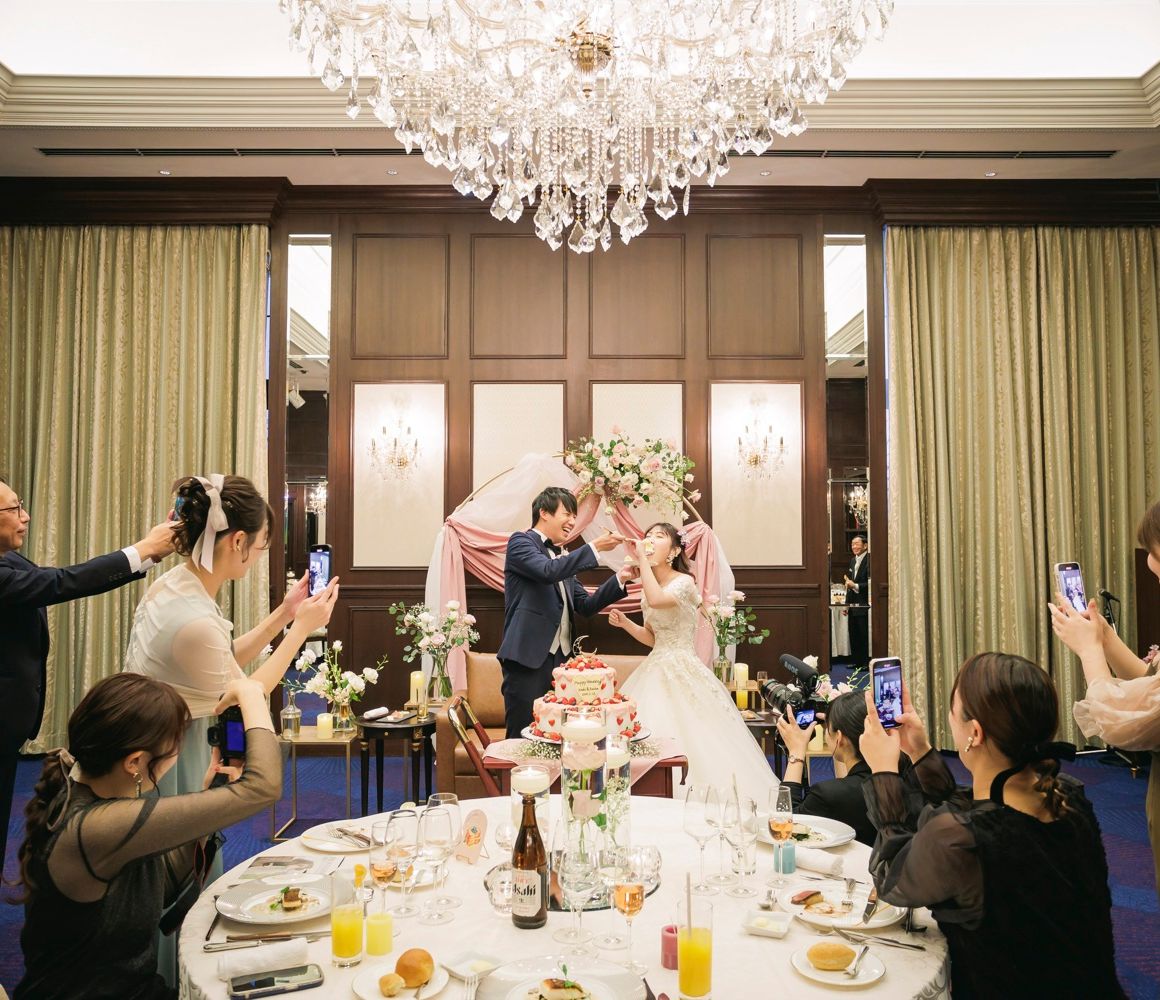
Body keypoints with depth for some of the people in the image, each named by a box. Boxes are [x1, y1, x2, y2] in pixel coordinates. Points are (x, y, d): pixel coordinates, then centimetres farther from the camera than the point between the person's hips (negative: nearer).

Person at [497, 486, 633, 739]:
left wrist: (620, 579, 3)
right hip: (528, 658, -7)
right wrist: (594, 547, -16)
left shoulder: (563, 557, 20)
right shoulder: (521, 542, -1)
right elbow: (548, 571, -20)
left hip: (561, 659, 7)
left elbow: (586, 605, 15)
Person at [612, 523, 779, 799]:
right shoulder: (649, 588, 11)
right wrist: (625, 623, 0)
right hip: (656, 671, 7)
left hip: (682, 672, -7)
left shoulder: (684, 582, -11)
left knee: (691, 738, -8)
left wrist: (641, 559, -25)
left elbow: (657, 600, -34)